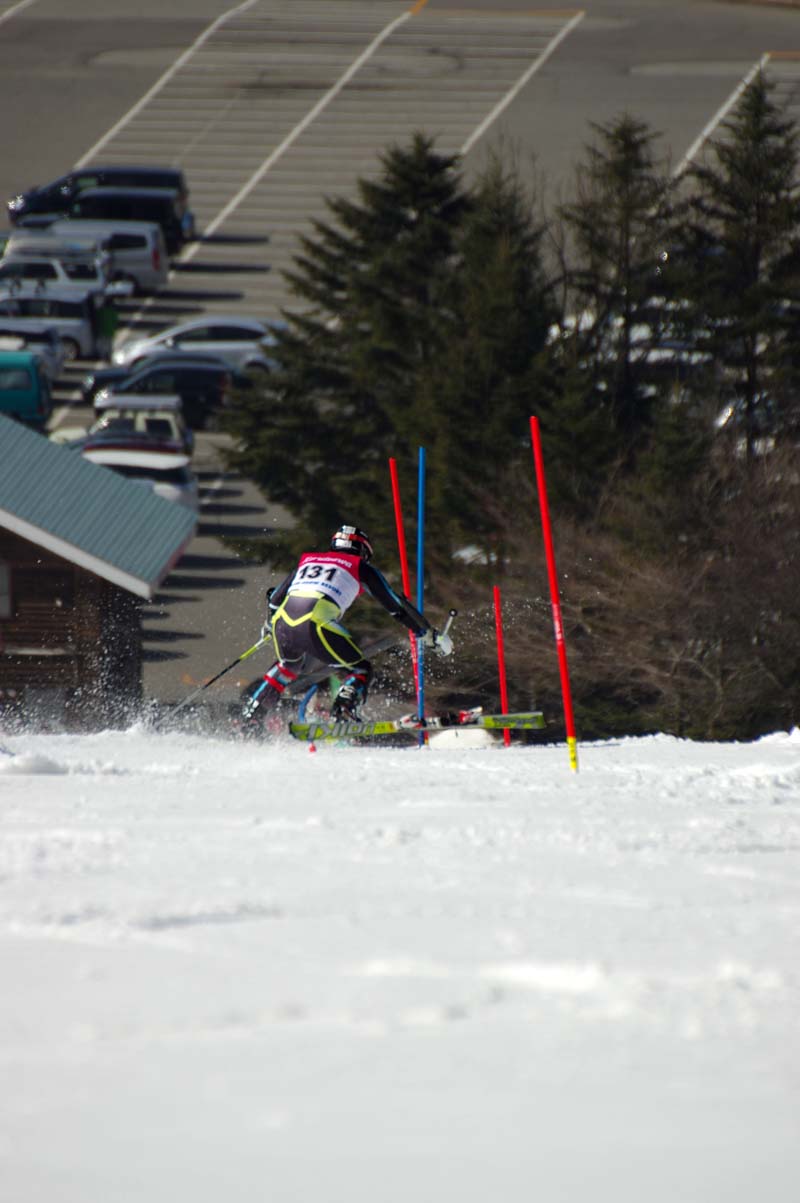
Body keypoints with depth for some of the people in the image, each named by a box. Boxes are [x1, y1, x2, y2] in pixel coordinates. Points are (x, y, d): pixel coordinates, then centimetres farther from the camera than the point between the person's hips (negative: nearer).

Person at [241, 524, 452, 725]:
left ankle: (252, 707, 30)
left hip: (284, 620, 5)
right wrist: (430, 635, 28)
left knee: (289, 665, 37)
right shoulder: (360, 567, 19)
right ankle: (342, 714, -15)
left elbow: (275, 599, 38)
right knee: (361, 671, 11)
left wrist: (268, 626, 58)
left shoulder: (307, 560, 31)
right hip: (318, 624, -5)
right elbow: (396, 605, 20)